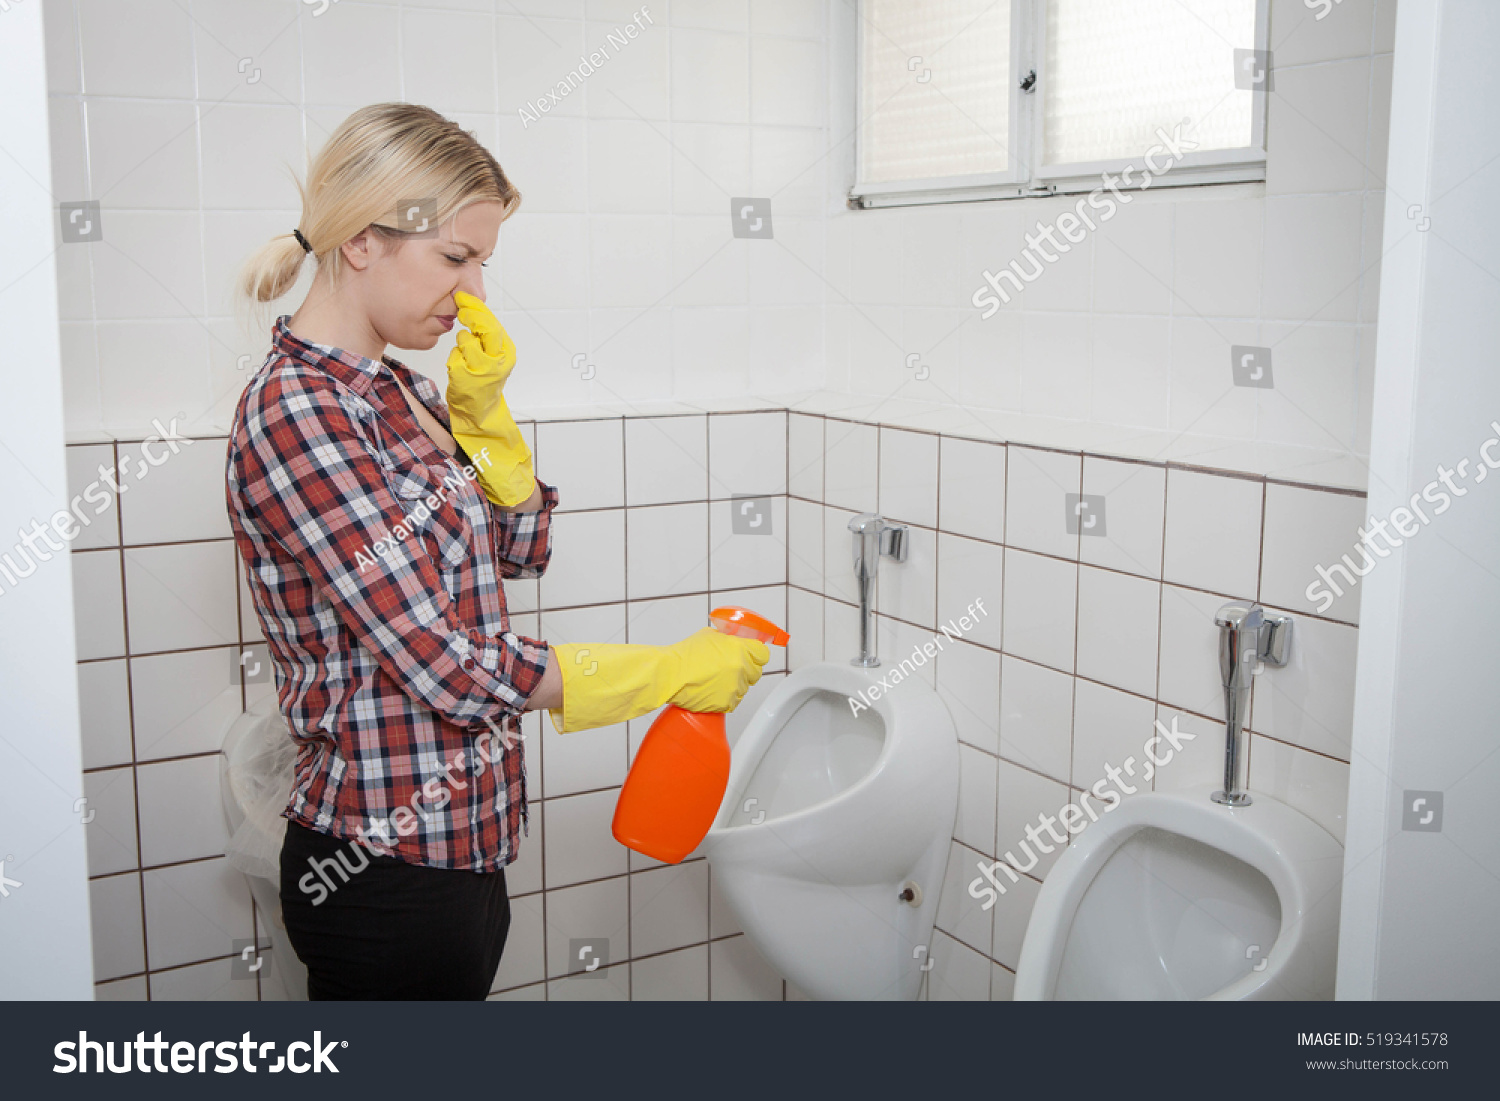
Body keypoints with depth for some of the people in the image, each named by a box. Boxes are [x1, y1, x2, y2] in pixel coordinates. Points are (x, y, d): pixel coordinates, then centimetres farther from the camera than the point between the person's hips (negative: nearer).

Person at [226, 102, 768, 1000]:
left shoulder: (398, 391, 7)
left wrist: (482, 410, -1)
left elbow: (520, 551, 14)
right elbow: (448, 665, -24)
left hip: (458, 841, 9)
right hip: (388, 866, -9)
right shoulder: (296, 415, -21)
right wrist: (673, 673, -17)